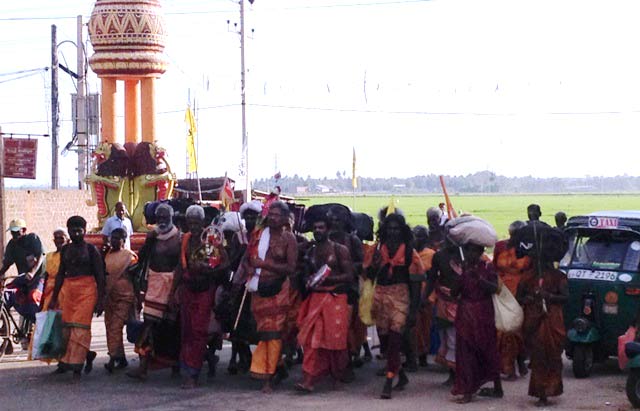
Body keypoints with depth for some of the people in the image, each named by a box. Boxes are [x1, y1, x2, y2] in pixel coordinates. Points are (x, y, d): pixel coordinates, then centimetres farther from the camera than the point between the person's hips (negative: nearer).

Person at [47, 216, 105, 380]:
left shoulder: (91, 249, 0)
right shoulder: (65, 250, 13)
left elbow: (100, 275, -2)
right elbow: (60, 274, 19)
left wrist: (100, 299, -8)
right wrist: (54, 298, 18)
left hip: (87, 289, -5)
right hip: (68, 290, 5)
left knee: (80, 326, -10)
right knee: (67, 327, 2)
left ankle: (76, 365, -8)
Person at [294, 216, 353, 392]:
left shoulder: (340, 250, -1)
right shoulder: (310, 252, 15)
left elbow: (349, 276, -5)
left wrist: (328, 279, -16)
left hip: (336, 298, -4)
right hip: (315, 298, 4)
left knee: (335, 337, -2)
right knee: (312, 338, -6)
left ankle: (338, 377, 15)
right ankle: (308, 379, -11)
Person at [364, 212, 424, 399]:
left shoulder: (409, 253, -3)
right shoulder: (377, 249, 7)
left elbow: (415, 284, -2)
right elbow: (369, 275, 11)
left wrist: (413, 310, -7)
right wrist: (375, 263, -11)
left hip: (400, 298, -4)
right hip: (380, 298, 5)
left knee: (394, 340, -13)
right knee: (385, 340, 12)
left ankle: (388, 383, -11)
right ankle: (401, 376, 31)